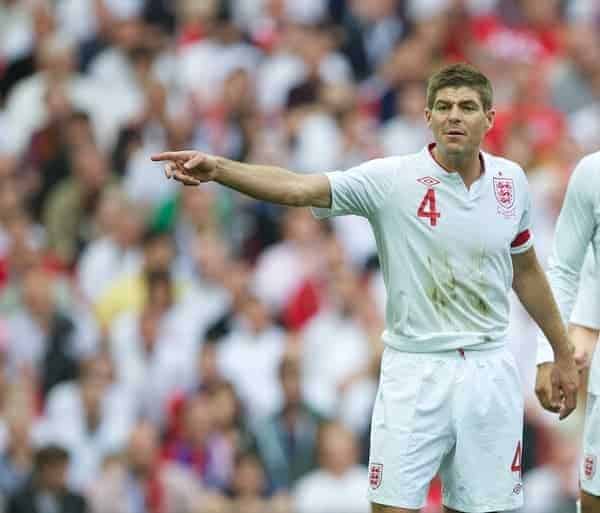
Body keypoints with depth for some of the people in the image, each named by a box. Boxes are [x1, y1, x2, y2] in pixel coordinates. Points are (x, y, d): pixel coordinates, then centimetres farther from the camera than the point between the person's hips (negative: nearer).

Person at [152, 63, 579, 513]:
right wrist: (217, 168, -40)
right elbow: (298, 188, -24)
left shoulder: (511, 180, 2)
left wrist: (563, 354, 23)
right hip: (415, 373, -3)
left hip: (489, 373, 3)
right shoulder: (392, 179, -11)